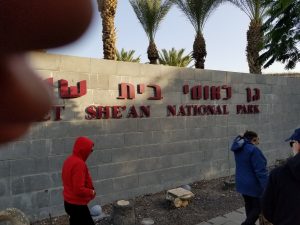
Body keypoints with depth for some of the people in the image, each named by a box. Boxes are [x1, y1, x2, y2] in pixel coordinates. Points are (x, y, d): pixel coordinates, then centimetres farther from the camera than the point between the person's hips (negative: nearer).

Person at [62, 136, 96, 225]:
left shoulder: (69, 160, 5)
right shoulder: (79, 164, -25)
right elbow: (79, 189, -28)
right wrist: (91, 192, -11)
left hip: (69, 202, 9)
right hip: (77, 205, -9)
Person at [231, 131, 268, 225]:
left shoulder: (238, 148, 0)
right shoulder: (253, 150, -24)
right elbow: (260, 171, -25)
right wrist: (267, 188, -23)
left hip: (242, 183, 8)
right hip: (254, 185, -8)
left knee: (249, 206, 21)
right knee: (258, 207, 7)